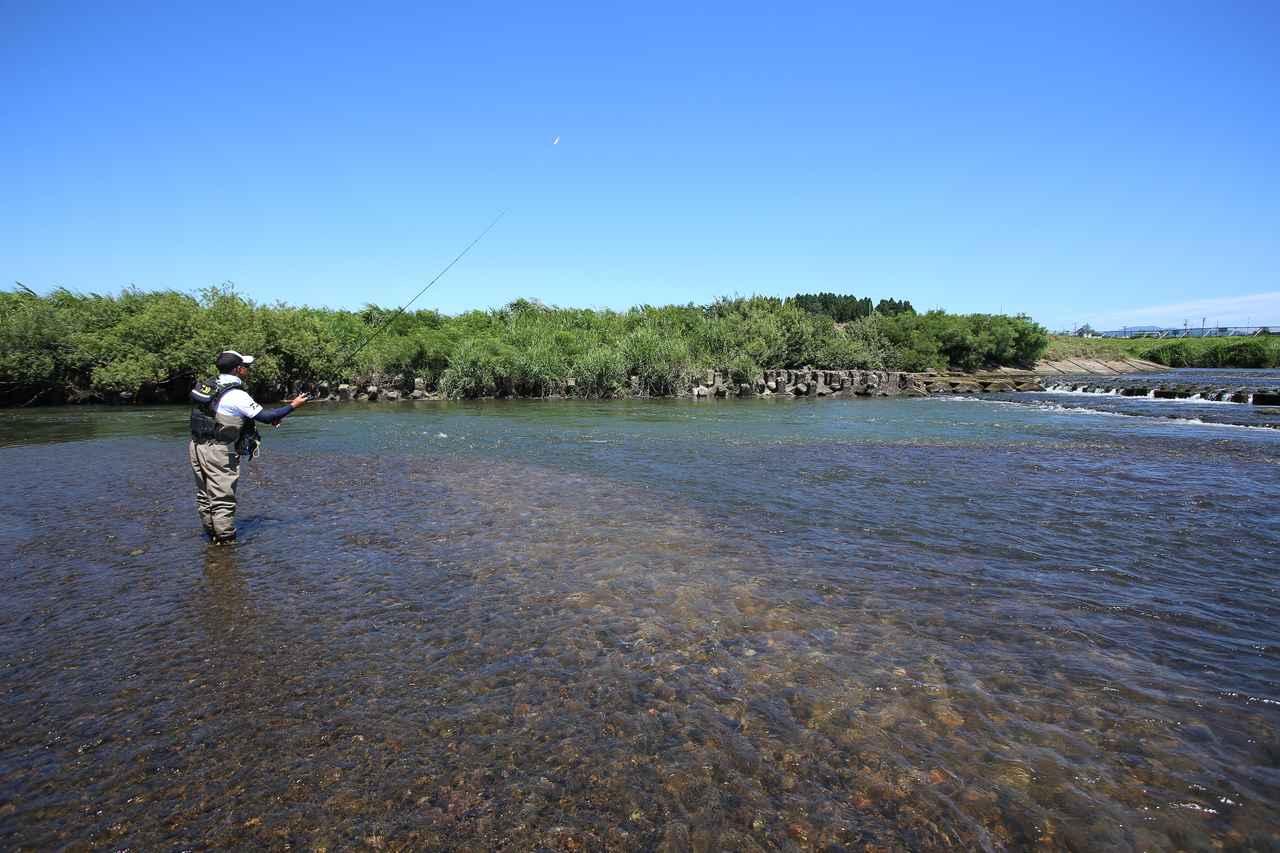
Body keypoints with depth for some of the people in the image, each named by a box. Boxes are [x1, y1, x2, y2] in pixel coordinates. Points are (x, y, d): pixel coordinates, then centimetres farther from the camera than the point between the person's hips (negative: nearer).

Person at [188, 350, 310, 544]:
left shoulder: (207, 386, 10)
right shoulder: (236, 395, -17)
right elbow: (265, 416, -14)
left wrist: (269, 417, 17)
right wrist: (293, 405, -2)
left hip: (196, 447, 9)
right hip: (218, 452, -9)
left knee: (205, 495, 16)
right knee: (222, 498, -2)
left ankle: (212, 534, 28)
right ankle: (225, 540, 4)